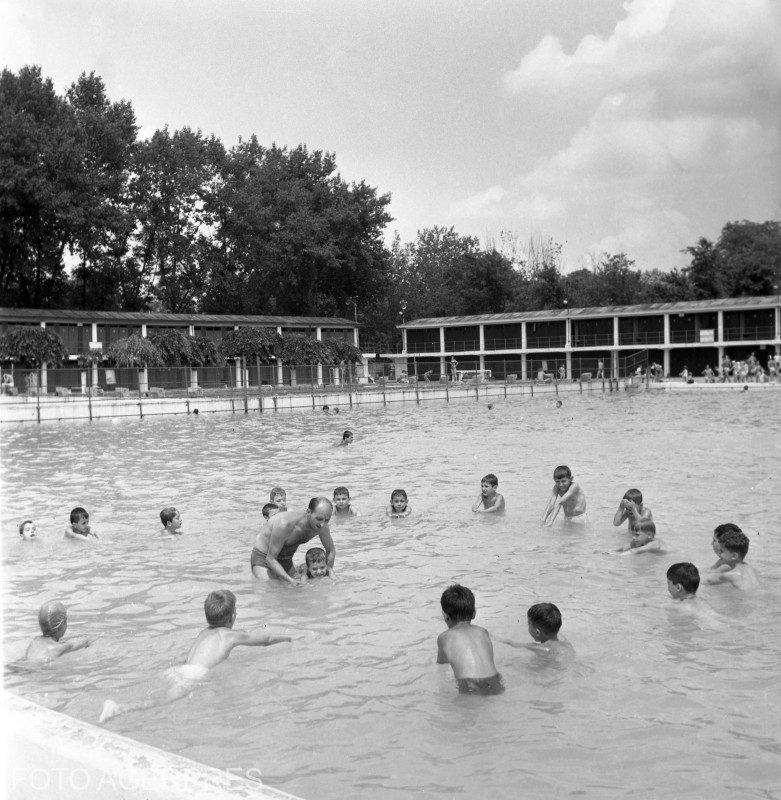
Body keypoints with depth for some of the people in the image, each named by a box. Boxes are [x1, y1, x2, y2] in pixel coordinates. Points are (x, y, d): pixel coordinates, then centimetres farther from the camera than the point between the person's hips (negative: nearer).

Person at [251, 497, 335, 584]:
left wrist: (329, 569, -12)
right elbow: (270, 559, -30)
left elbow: (331, 550, 2)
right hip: (263, 557, -6)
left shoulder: (321, 525, -19)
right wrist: (290, 580, -37)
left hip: (286, 560, 6)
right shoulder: (285, 524, -38)